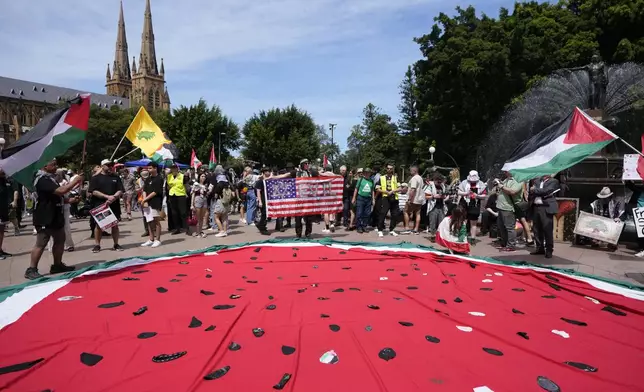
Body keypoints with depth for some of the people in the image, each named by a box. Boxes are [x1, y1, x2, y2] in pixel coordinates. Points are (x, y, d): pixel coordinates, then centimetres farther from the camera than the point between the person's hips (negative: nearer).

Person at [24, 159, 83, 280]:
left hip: (55, 215, 10)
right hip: (45, 217, -10)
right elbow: (61, 191, -30)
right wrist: (75, 181, -20)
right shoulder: (42, 179, -19)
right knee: (41, 244, -5)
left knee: (60, 240, 13)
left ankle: (57, 265, 22)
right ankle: (31, 270, 2)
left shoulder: (50, 178, 14)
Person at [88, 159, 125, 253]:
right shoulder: (95, 178, 3)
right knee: (99, 225, 3)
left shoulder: (116, 177, 11)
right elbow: (94, 192, -7)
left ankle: (116, 244, 12)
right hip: (100, 206, -2)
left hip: (114, 205, 2)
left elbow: (120, 190, 4)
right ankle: (97, 245, 12)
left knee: (115, 225, 5)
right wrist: (107, 197, -18)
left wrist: (114, 197, -15)